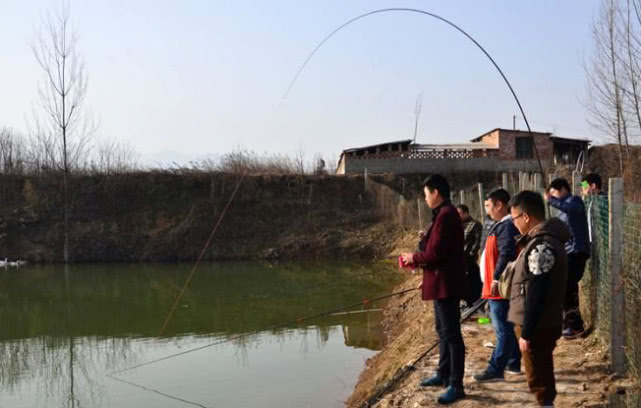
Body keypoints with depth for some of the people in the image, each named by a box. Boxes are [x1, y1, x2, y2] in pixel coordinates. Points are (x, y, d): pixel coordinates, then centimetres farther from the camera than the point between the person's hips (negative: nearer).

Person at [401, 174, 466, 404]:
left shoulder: (445, 215, -18)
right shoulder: (445, 214, 15)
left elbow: (435, 253, -22)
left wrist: (414, 258, -5)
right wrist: (418, 260, 10)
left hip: (445, 284, -11)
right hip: (442, 283, 11)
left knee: (451, 334, -6)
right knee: (443, 331, 20)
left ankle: (456, 385, -1)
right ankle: (443, 375, 32)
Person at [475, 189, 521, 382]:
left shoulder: (506, 227, -17)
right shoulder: (503, 225, 15)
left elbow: (506, 255, -24)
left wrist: (496, 278, -23)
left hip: (500, 287, -11)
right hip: (499, 286, 11)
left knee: (503, 328, -7)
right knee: (507, 327, 17)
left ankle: (496, 370, -6)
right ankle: (513, 363, 26)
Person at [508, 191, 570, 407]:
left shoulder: (541, 245, -22)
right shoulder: (542, 239, 10)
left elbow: (535, 295, -23)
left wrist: (526, 333, -21)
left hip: (537, 326, -10)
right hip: (541, 323, 10)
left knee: (538, 379, 1)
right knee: (543, 375, 19)